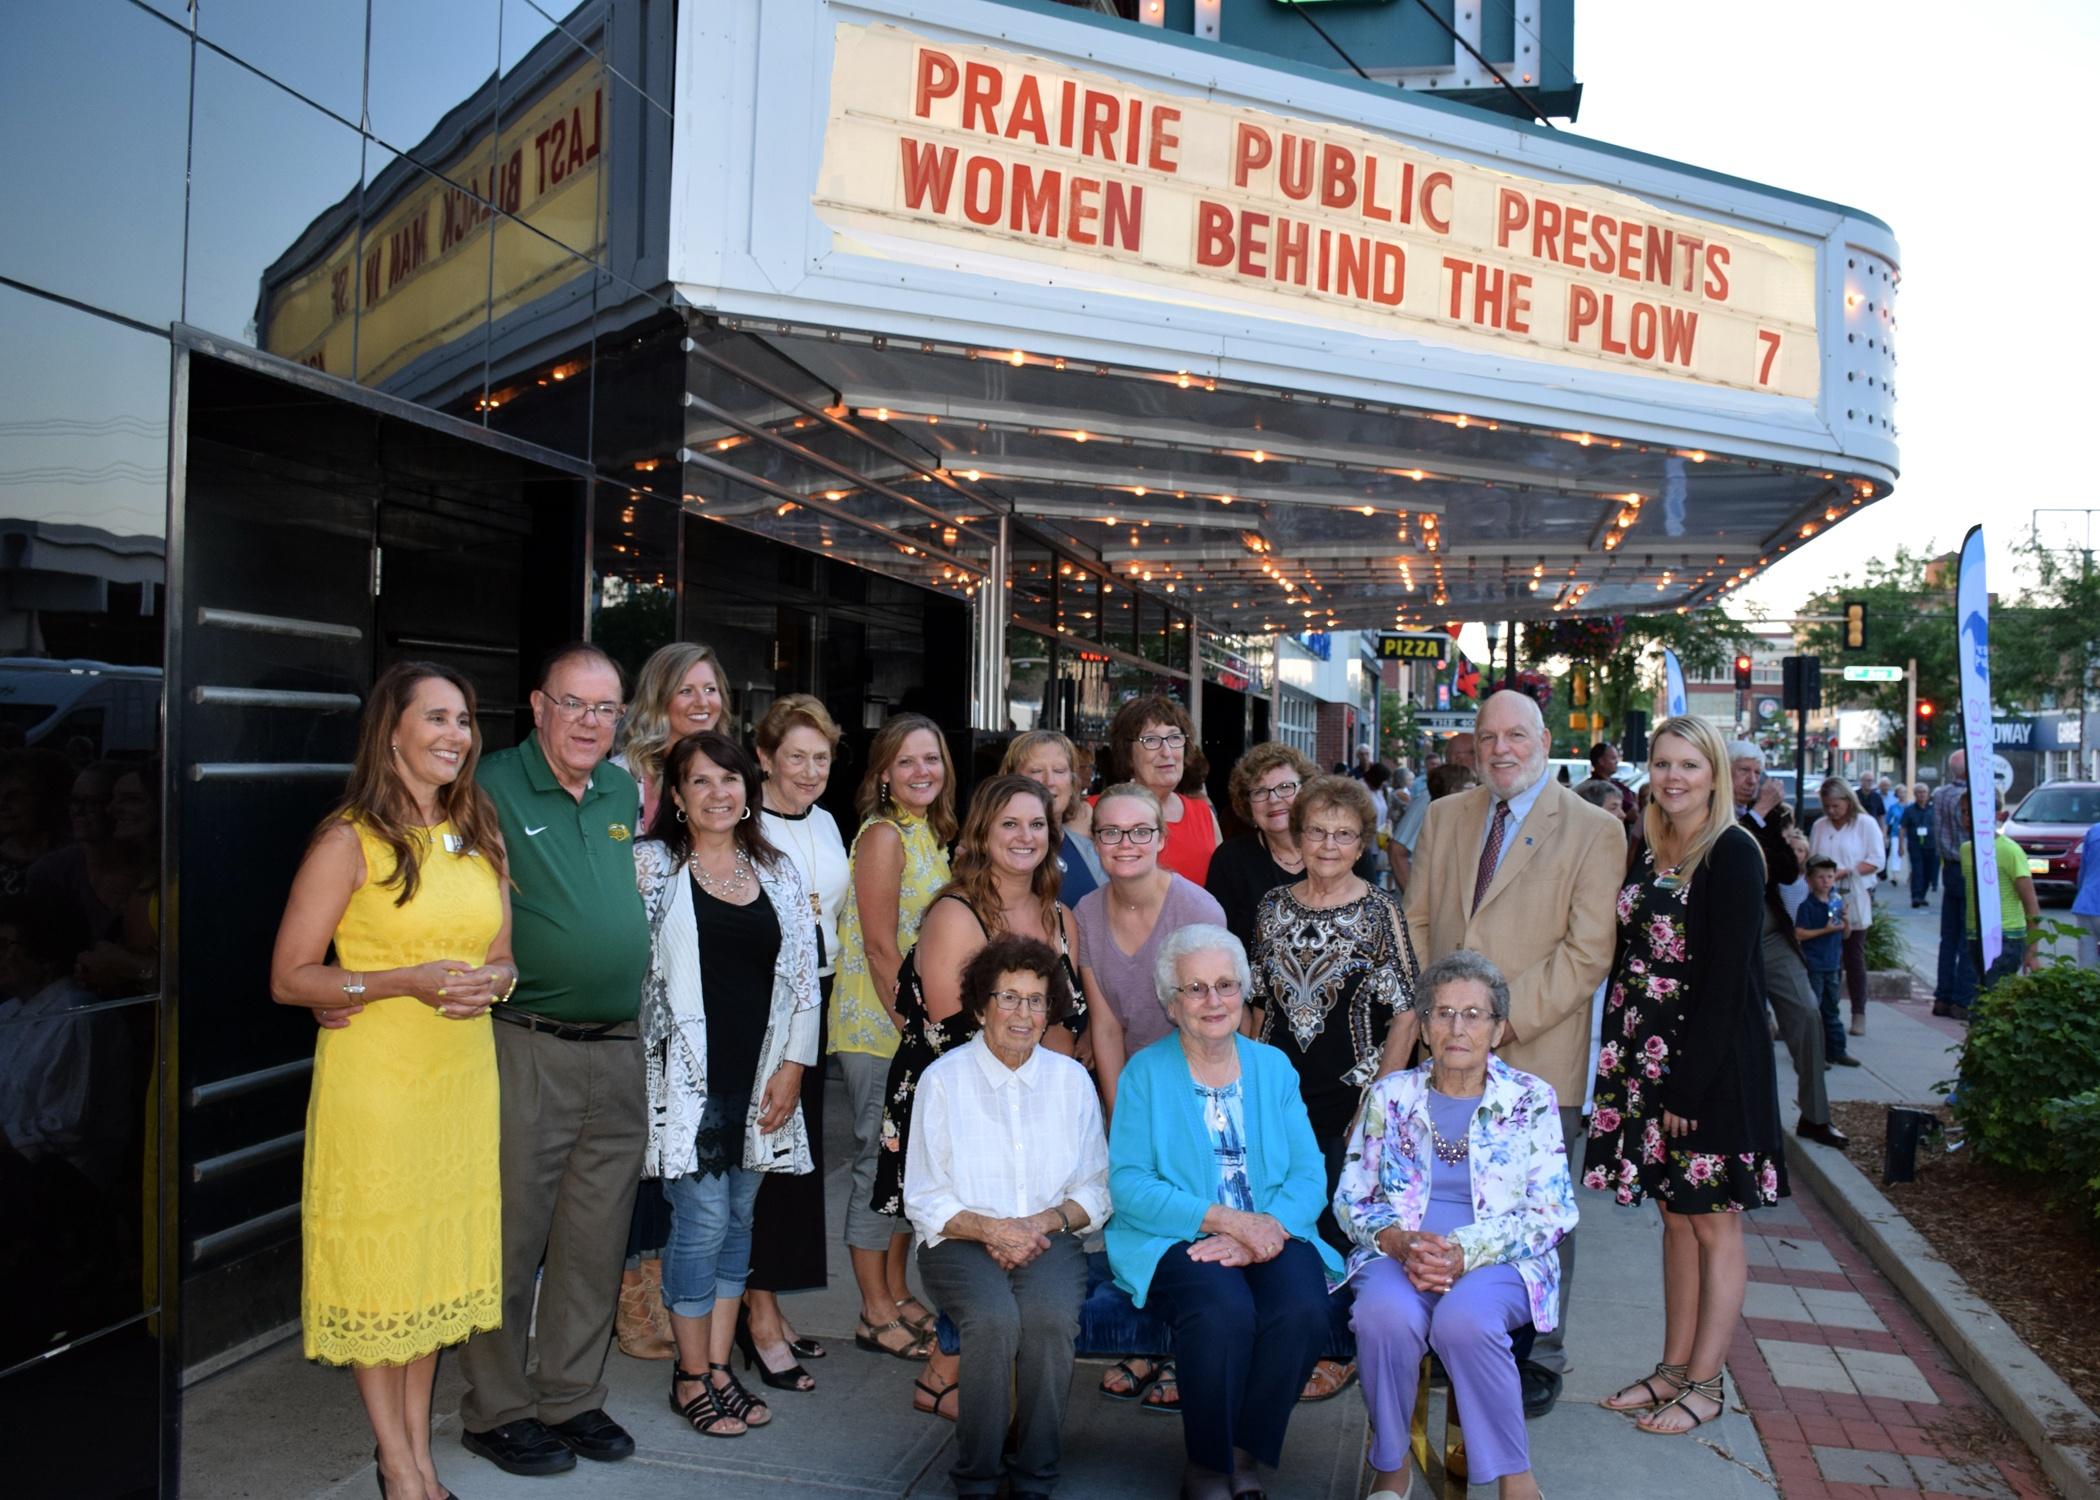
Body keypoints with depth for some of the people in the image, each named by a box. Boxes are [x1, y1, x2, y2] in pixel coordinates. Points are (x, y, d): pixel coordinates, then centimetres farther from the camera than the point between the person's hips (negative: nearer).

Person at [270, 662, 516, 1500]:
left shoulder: (481, 838, 8)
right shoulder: (350, 841, -9)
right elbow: (289, 979, -10)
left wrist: (491, 982, -7)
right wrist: (406, 981, -21)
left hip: (464, 1077, 5)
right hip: (372, 1080, -5)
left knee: (441, 1254, 13)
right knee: (376, 1256, 5)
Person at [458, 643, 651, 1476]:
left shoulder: (624, 791, 10)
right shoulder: (493, 788, -8)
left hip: (619, 1049, 6)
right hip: (527, 1052, -6)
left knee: (596, 1241, 14)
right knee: (511, 1238, 5)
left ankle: (572, 1397, 29)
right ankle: (496, 1409, 22)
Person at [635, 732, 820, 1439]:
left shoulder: (778, 872, 9)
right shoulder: (652, 865, -1)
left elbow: (804, 975, 7)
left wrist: (792, 1066, 1)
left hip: (762, 1077, 4)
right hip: (688, 1076, -4)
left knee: (739, 1218, 11)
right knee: (702, 1222, -3)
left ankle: (719, 1367, 24)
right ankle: (691, 1378, 14)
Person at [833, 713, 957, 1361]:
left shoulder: (930, 833, 11)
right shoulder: (883, 835, -14)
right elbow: (880, 947, -18)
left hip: (918, 1022, 8)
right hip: (876, 1022, -8)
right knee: (881, 1160, 1)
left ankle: (898, 1293, 28)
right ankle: (876, 1314, 14)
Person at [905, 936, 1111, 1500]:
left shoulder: (1071, 1079, 8)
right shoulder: (943, 1079, 0)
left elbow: (1095, 1191, 9)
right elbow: (924, 1201, -1)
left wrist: (1044, 1221, -10)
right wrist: (991, 1228, -17)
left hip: (1049, 1237, 2)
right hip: (961, 1241, -1)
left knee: (1051, 1316, -30)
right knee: (994, 1317, -32)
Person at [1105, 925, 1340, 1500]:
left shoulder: (1273, 1066, 12)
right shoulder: (1145, 1072, 3)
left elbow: (1309, 1173, 3)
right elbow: (1127, 1183, -8)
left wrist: (1264, 1230, -17)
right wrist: (1224, 1217, -18)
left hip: (1271, 1236, 3)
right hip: (1176, 1240, -3)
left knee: (1302, 1308, -28)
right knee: (1224, 1309, -32)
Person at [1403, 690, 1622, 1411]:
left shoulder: (1594, 831, -4)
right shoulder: (1444, 816, 12)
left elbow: (1588, 952, -10)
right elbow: (1415, 921, 14)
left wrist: (1506, 1020, -16)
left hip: (1537, 1059, -4)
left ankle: (1541, 1357, 25)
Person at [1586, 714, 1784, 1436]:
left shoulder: (1732, 853, -12)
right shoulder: (1647, 854, 10)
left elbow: (1726, 979, -17)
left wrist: (1689, 1086, -18)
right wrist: (1620, 1061, 7)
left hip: (1712, 1060, -7)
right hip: (1649, 1055, 7)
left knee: (1712, 1222, 5)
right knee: (1675, 1215, 15)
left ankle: (1704, 1384, 16)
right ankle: (1673, 1368, 25)